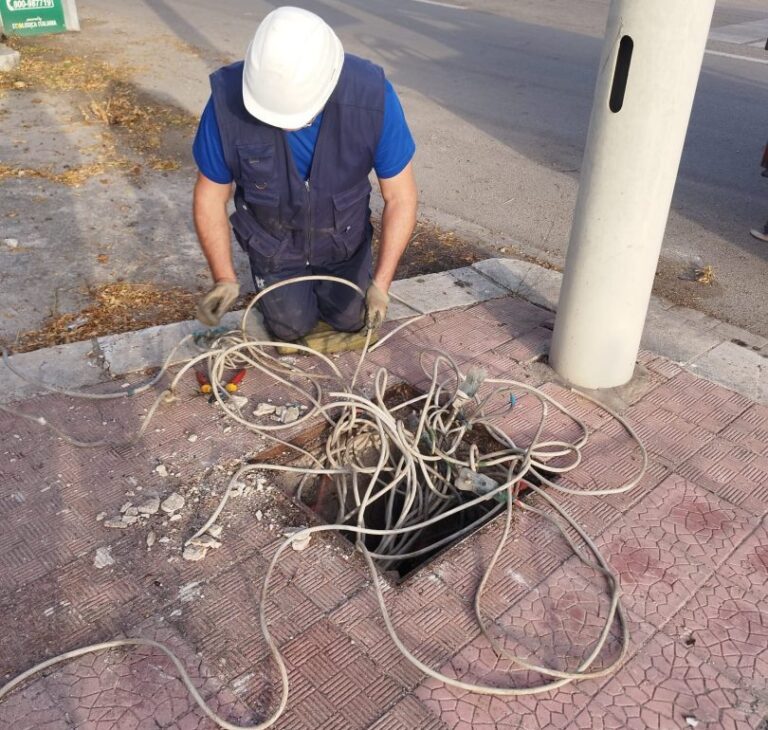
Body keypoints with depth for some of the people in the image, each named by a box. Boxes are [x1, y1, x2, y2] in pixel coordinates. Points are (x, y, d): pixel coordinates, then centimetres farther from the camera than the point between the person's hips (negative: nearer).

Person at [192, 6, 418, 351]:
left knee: (351, 319, 12)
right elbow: (210, 196, -17)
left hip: (344, 238, 1)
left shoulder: (373, 96, -33)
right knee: (293, 327, 7)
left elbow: (400, 197, -21)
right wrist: (224, 279, -25)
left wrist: (381, 281, -27)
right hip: (273, 241, 0)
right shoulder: (228, 101, -32)